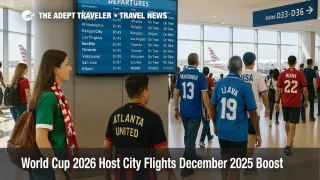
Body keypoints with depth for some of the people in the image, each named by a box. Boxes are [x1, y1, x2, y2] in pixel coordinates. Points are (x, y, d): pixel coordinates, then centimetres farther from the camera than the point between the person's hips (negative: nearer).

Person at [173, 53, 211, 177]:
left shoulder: (181, 74, 2)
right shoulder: (200, 76, -10)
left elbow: (176, 93, 4)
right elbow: (204, 95, -12)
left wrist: (176, 109, 11)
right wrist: (208, 110, -2)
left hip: (183, 111, 5)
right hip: (195, 112, -4)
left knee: (188, 135, 21)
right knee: (191, 137, 0)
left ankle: (192, 156, 38)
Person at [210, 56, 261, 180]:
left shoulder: (219, 84, -1)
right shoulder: (245, 86, -13)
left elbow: (212, 107, 6)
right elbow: (252, 112, -10)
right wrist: (258, 134, 0)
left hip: (222, 131, 5)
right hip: (238, 133, -4)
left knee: (225, 160, 22)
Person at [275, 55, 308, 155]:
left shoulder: (282, 74, -2)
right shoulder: (300, 74, -6)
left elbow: (278, 89, -2)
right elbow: (304, 89, -5)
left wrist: (276, 102, 5)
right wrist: (306, 101, 9)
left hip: (285, 103, 3)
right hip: (296, 104, -2)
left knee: (287, 122, 22)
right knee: (292, 125, 0)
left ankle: (289, 141, 39)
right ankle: (288, 146, -11)